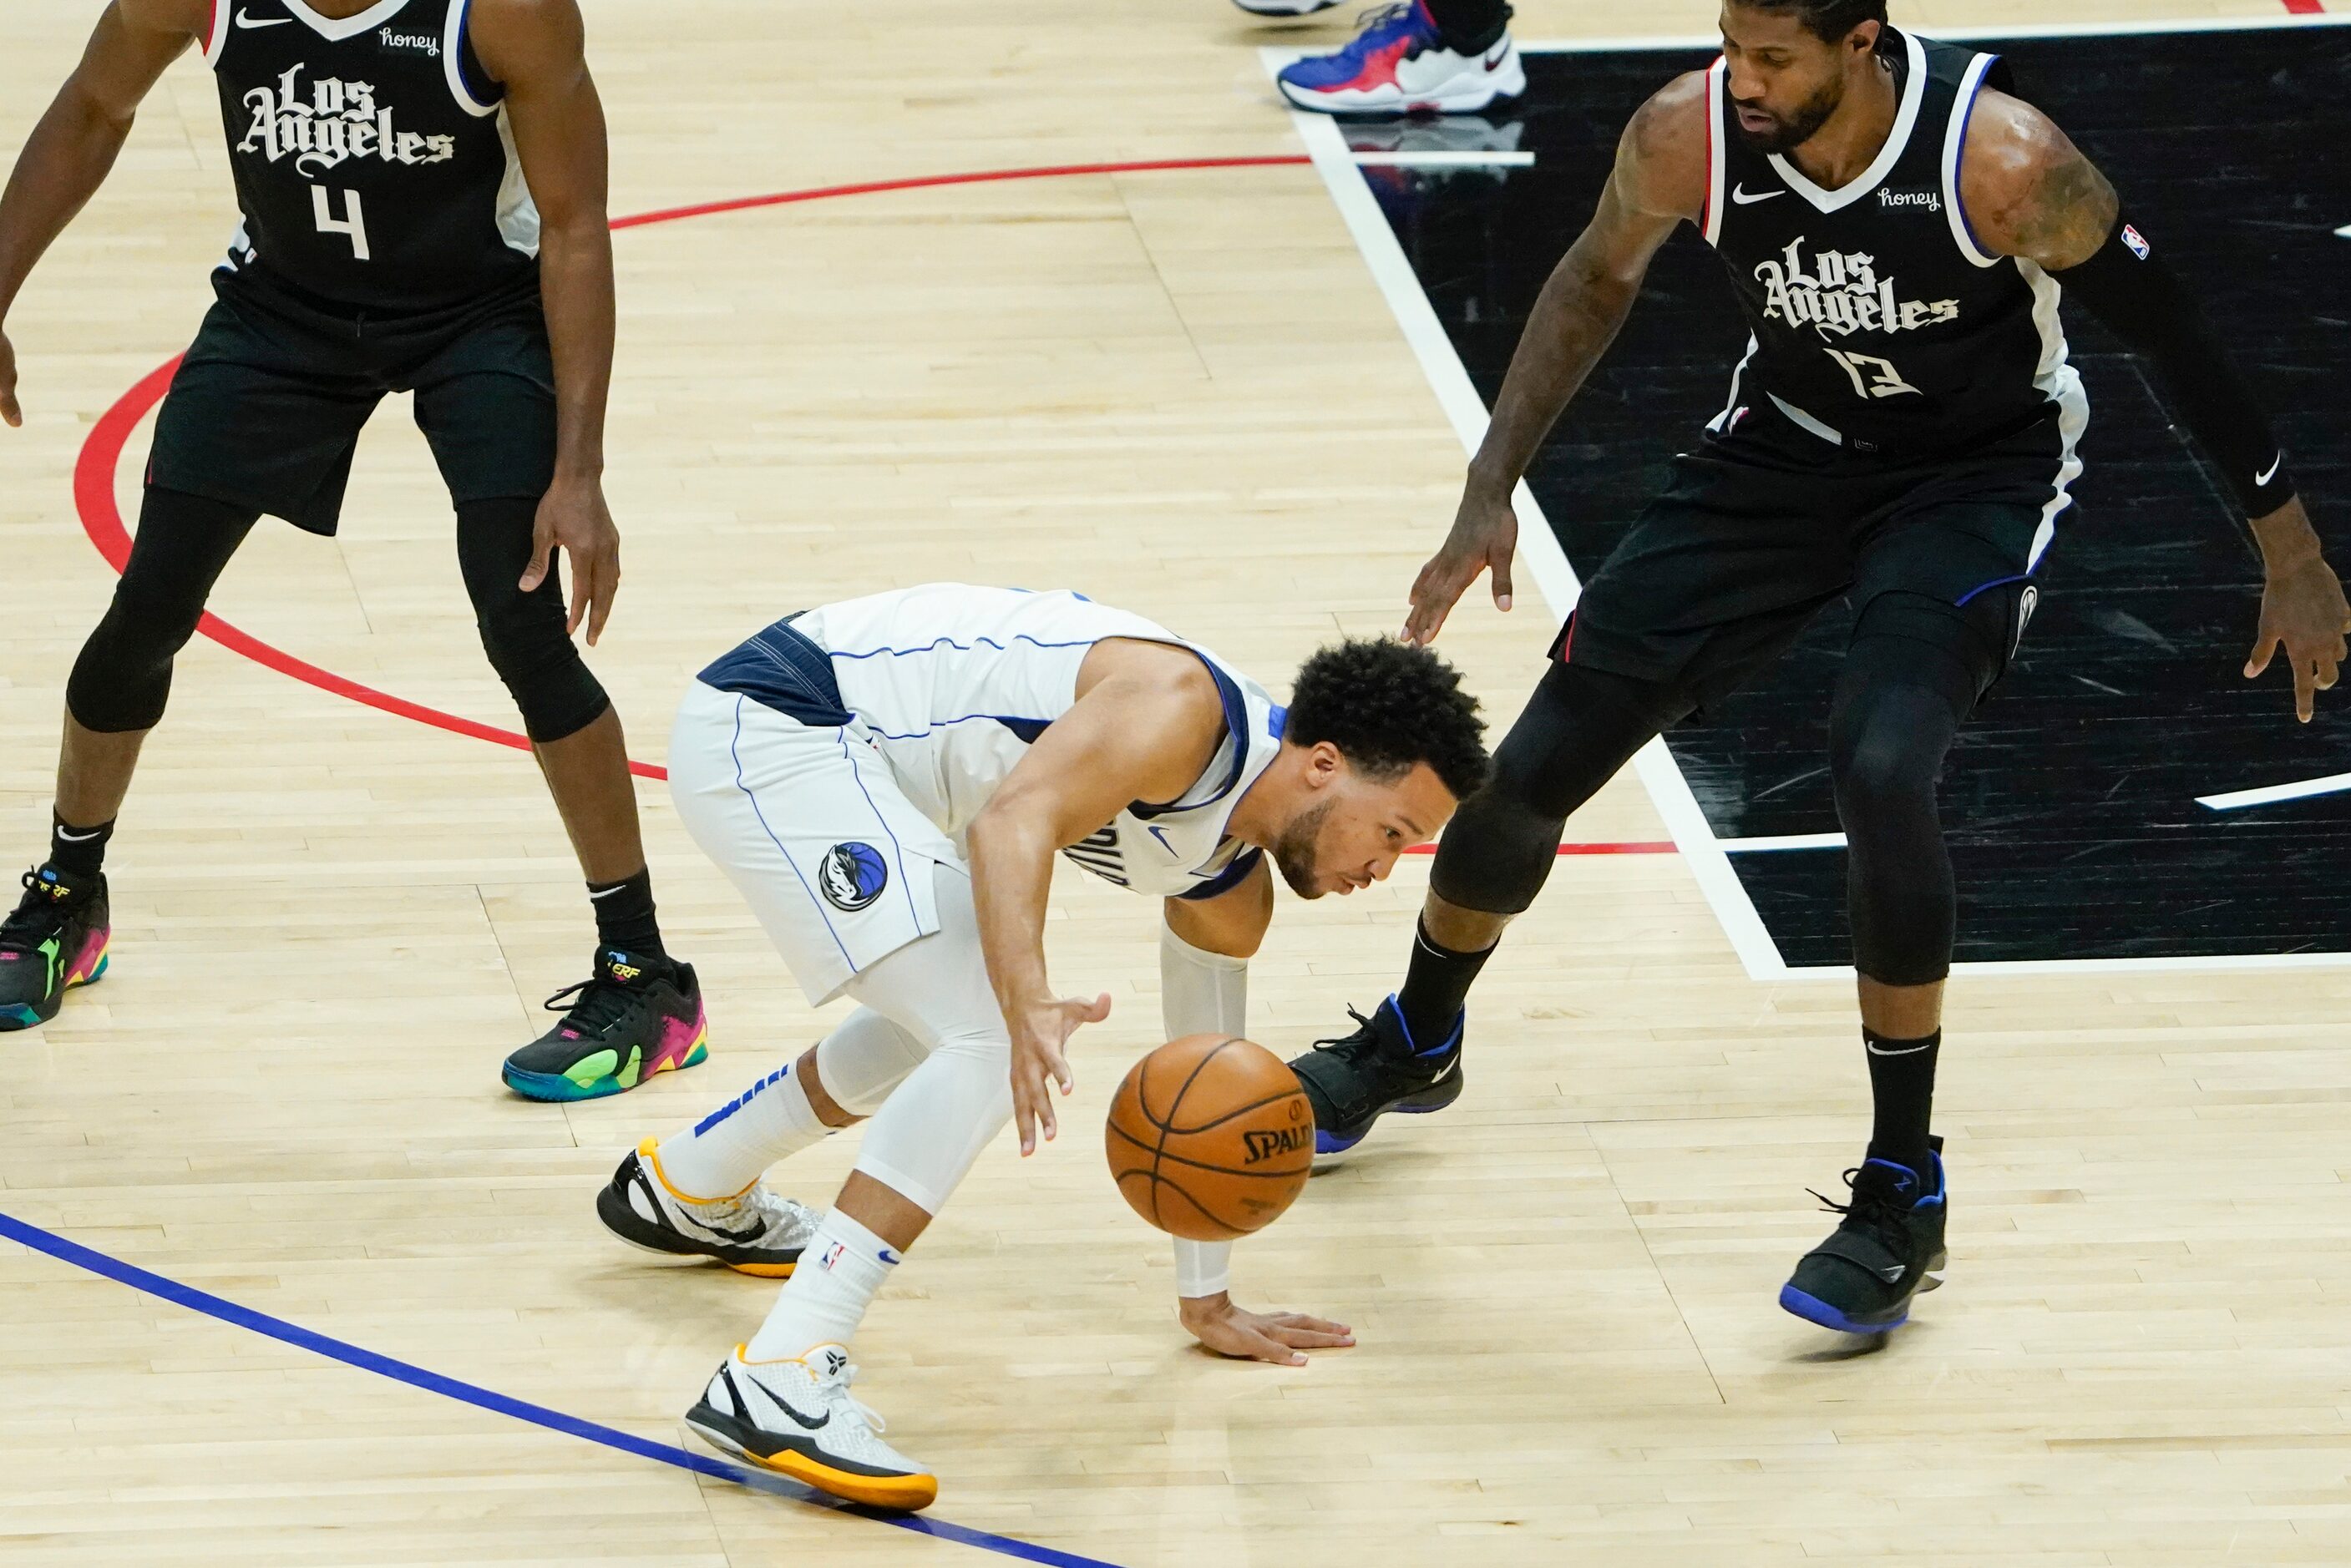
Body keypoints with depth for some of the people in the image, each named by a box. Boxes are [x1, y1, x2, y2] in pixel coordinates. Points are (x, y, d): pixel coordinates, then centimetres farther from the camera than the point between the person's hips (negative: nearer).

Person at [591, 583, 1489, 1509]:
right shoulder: (1188, 712, -20)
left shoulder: (1232, 883, 9)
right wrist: (1030, 1005, -50)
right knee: (993, 1040, -22)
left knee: (958, 1015, 30)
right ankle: (781, 1379, -31)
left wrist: (1207, 1301, 24)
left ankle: (687, 1187, 51)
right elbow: (1013, 821, -35)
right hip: (773, 724, -11)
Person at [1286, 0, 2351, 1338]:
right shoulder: (1688, 137, -22)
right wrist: (1491, 493, -2)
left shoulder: (1999, 161, -33)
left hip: (1975, 473, -4)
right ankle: (1414, 1041, 36)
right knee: (1541, 760, 3)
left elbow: (2169, 330, -17)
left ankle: (1906, 1197, -13)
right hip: (1789, 444, 4)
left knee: (1880, 768, -30)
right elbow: (1601, 280, 1)